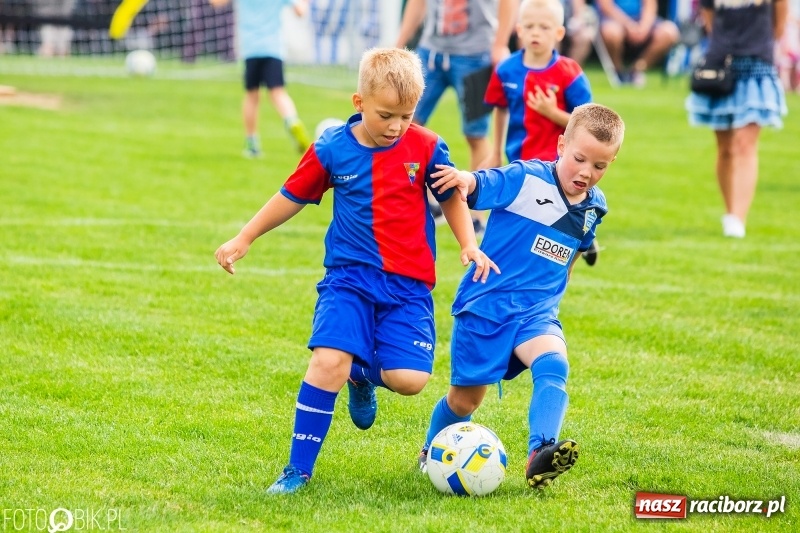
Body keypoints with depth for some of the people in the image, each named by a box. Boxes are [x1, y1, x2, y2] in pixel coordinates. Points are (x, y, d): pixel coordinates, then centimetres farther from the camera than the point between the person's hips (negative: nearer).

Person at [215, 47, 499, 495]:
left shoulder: (427, 148, -3)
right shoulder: (332, 150, -4)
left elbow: (452, 197, 14)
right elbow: (293, 197, 10)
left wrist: (470, 245, 1)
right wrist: (244, 239, 13)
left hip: (409, 283, 1)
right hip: (350, 276, -1)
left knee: (409, 379, -14)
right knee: (328, 360, -21)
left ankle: (363, 374, 25)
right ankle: (298, 470, -8)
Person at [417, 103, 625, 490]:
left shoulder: (593, 207, 5)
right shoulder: (525, 179, -14)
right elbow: (477, 186, -25)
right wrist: (462, 179, -48)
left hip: (537, 311, 4)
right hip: (486, 303, -4)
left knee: (553, 363, -28)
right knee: (465, 399, 9)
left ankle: (540, 454, -41)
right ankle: (431, 454, 38)